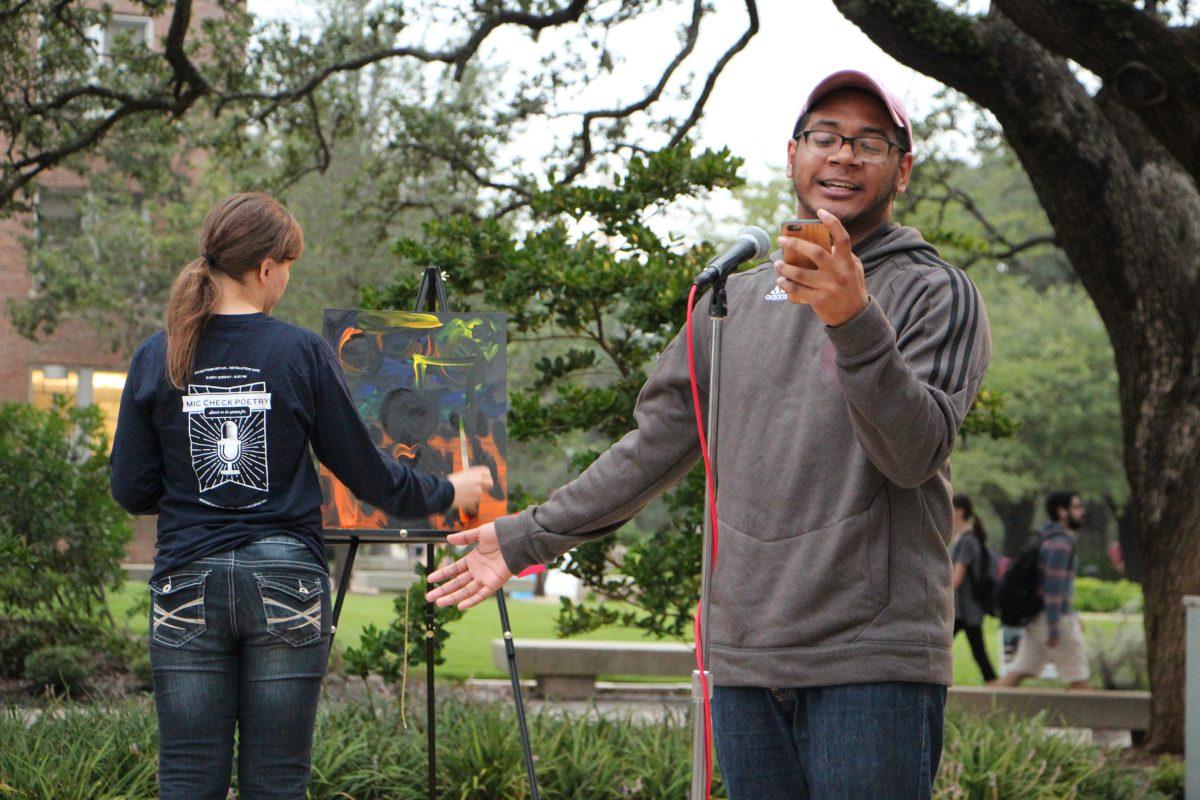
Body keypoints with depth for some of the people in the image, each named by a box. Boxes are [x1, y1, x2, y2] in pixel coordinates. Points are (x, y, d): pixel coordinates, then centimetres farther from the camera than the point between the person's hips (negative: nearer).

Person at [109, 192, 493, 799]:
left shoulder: (156, 358, 0)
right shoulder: (302, 353, -5)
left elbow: (132, 491, 3)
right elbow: (364, 470, 1)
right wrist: (443, 494, 18)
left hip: (187, 584, 1)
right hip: (286, 581, -1)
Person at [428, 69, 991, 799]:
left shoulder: (936, 294, 1)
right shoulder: (734, 300, 17)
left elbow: (917, 451, -14)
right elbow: (657, 444, 22)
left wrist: (855, 323, -28)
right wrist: (529, 538, 22)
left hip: (873, 663, -5)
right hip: (745, 659, 5)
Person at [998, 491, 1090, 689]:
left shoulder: (1048, 539, 17)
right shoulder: (1060, 543, -15)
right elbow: (1054, 587, -22)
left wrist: (1073, 616, 28)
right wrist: (1054, 629, -24)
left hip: (1037, 619, 9)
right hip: (1058, 619, -9)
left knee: (1020, 670, 7)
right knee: (1078, 676, -1)